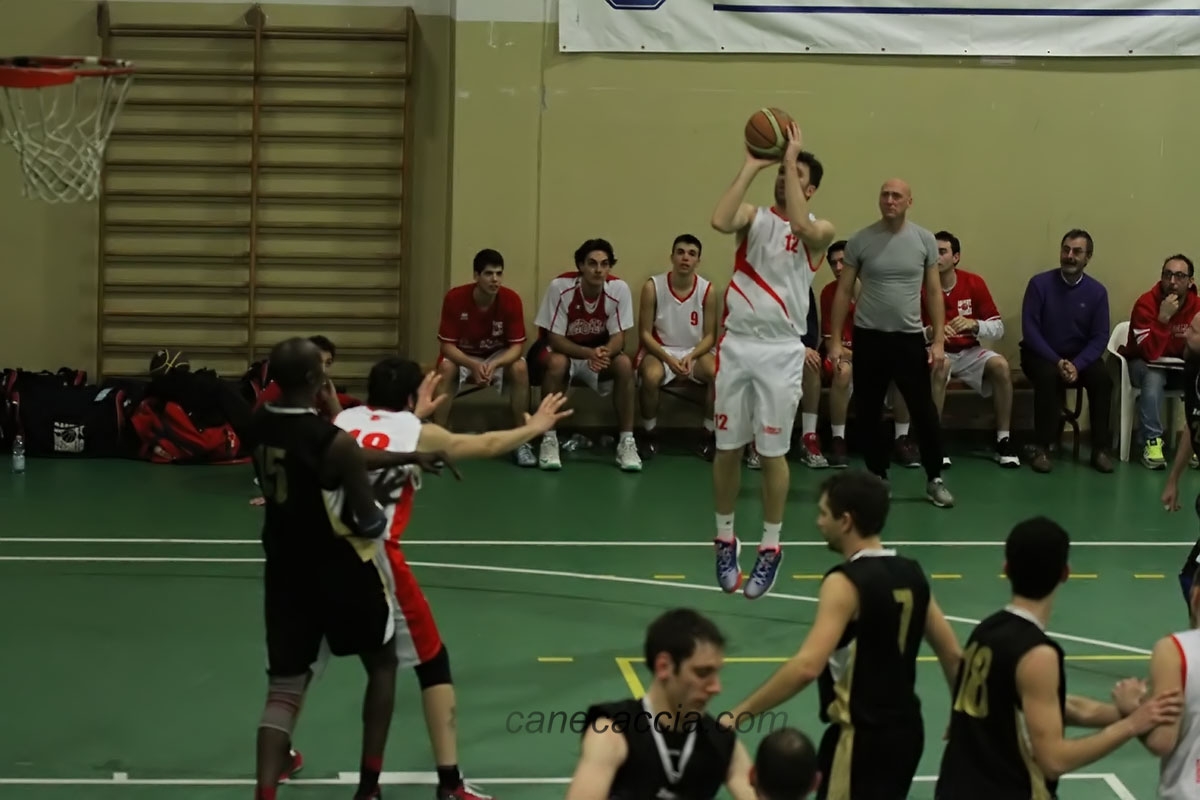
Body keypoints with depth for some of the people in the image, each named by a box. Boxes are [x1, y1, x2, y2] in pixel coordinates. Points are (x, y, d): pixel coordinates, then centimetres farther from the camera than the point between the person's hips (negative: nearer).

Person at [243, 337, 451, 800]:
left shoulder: (256, 428, -3)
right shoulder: (333, 442, -25)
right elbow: (371, 523, -19)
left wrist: (406, 459, 14)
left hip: (285, 566, 5)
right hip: (341, 567, -5)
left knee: (284, 688, 9)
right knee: (382, 665, 19)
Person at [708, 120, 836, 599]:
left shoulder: (821, 230, 1)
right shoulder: (754, 217, 5)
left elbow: (800, 227, -24)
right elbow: (720, 221, -18)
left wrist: (791, 161, -19)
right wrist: (752, 166, -15)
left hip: (781, 350, -2)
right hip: (737, 344, 2)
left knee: (773, 452, 2)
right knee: (727, 447, 8)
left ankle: (771, 547, 13)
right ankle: (726, 540, 22)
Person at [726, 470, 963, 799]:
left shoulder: (846, 583, -19)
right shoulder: (911, 574, 6)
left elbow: (807, 666, -30)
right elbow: (952, 654, 12)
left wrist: (740, 713, -27)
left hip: (861, 736, -9)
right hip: (905, 728, 9)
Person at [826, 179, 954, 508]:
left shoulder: (924, 240, -1)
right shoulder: (860, 240, -3)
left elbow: (934, 292, 3)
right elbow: (844, 292, 1)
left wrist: (939, 340, -2)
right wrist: (835, 340, -3)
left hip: (909, 337, 0)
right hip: (868, 337, 0)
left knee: (925, 412, 2)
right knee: (869, 414, 8)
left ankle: (934, 480, 14)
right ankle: (878, 479, 21)